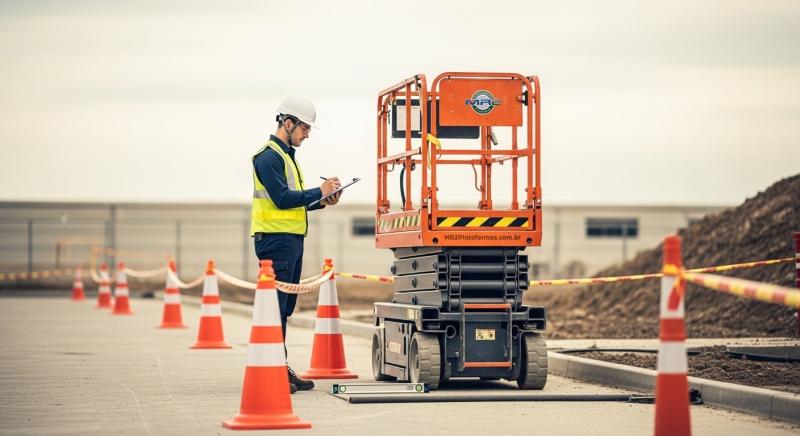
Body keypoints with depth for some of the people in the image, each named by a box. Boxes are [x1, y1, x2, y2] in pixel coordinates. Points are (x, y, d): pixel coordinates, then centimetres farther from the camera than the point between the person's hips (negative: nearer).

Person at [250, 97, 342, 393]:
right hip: (275, 239, -10)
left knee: (284, 307, 12)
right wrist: (319, 192, -14)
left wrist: (321, 202, 8)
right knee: (274, 306, -10)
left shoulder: (287, 155, 21)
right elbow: (282, 199, -19)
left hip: (291, 240, 10)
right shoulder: (269, 156, -11)